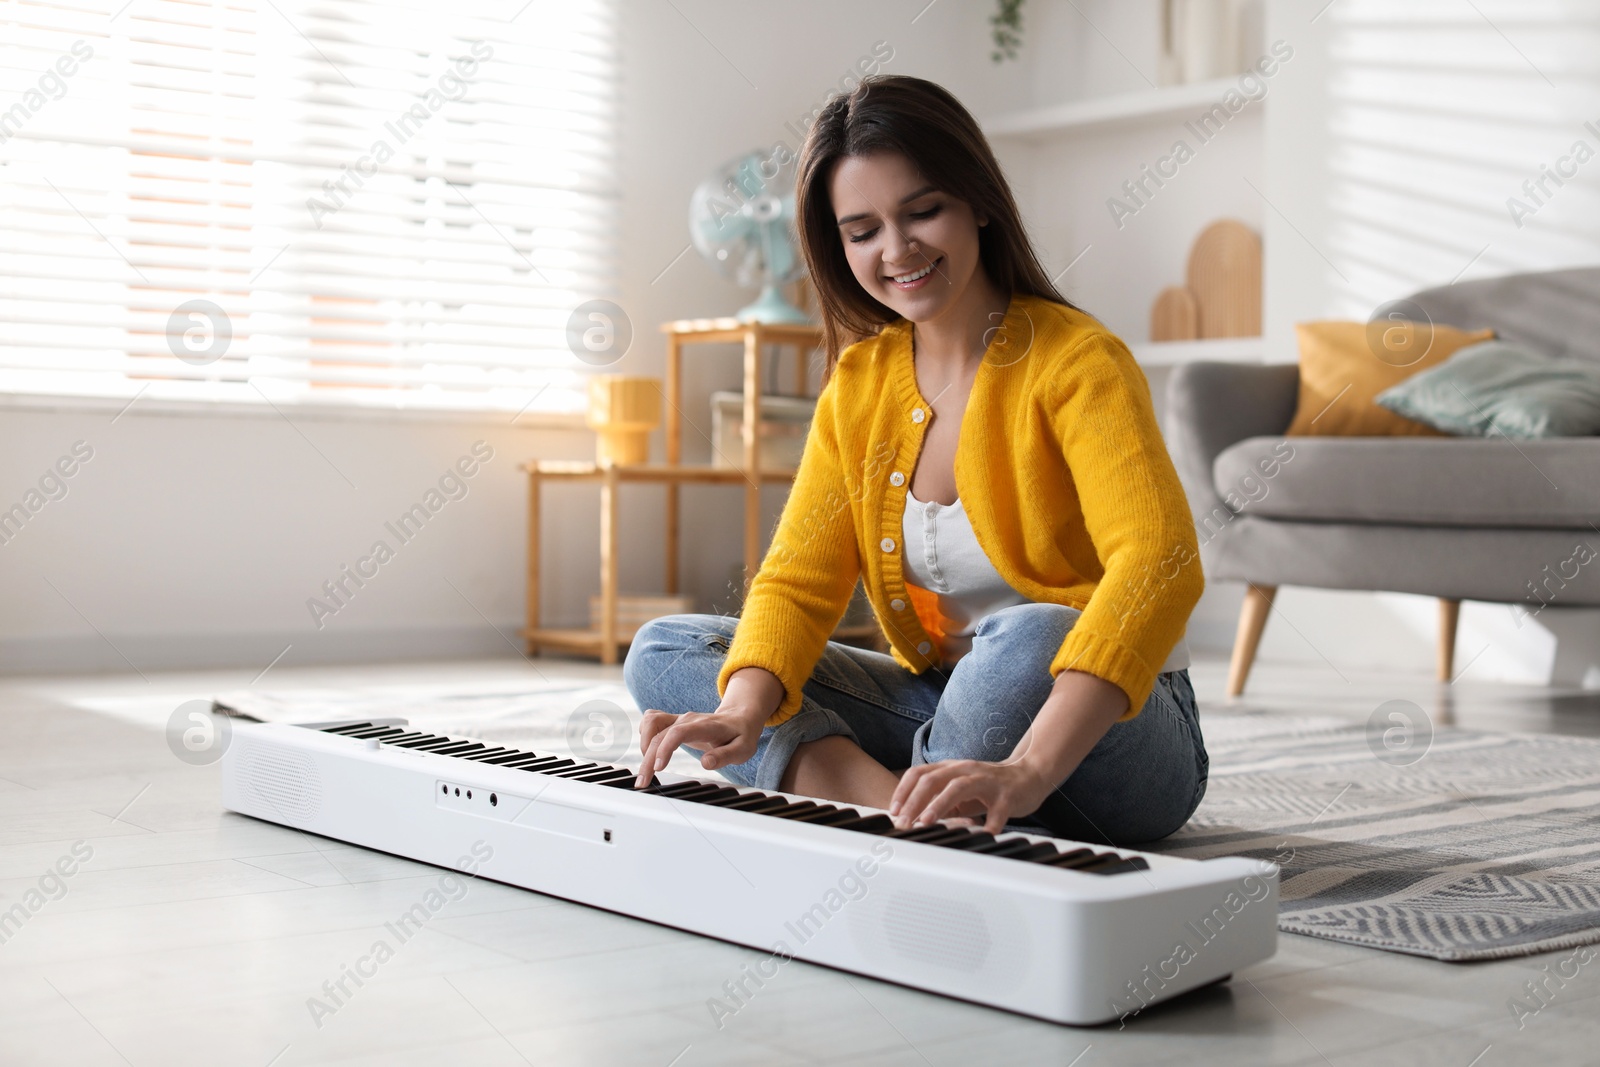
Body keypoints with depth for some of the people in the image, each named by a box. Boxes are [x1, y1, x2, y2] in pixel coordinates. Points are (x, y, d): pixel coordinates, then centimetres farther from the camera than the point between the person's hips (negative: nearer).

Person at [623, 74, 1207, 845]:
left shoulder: (1075, 361, -16)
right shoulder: (858, 384, 4)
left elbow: (1159, 564, -31)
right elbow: (798, 579, -2)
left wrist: (1027, 770, -46)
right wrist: (744, 712, -25)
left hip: (1109, 739, -6)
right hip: (946, 711, 6)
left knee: (1027, 639, -40)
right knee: (663, 652, -6)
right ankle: (898, 807, -25)